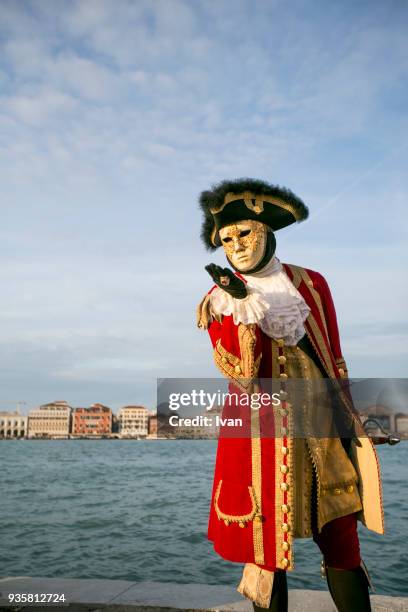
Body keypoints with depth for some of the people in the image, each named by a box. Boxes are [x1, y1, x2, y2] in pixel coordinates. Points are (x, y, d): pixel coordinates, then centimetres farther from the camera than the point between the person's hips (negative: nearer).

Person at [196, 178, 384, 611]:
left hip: (321, 425, 2)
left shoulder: (311, 283, 8)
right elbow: (241, 375, -12)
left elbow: (334, 361, 12)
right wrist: (243, 304, -21)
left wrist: (347, 419, 8)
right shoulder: (220, 299, 1)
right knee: (267, 547, 4)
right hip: (261, 432, -2)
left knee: (343, 543, 3)